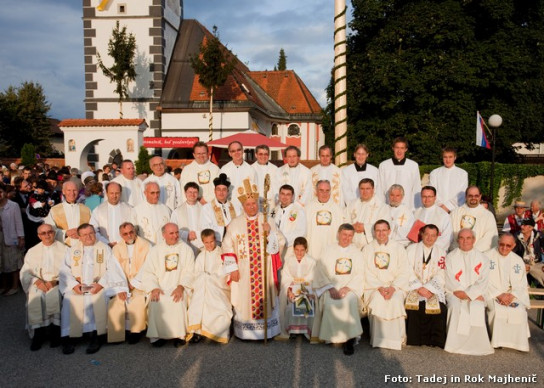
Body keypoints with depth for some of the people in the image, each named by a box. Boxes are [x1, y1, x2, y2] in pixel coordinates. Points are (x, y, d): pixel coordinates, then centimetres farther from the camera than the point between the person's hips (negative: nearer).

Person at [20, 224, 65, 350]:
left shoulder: (63, 249, 8)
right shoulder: (32, 251, 16)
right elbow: (25, 272, 8)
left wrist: (55, 281, -16)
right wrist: (37, 281, -12)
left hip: (58, 284, -2)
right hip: (38, 284, 2)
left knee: (55, 296, -34)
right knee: (34, 297, -30)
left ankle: (55, 330, -21)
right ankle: (39, 332, -19)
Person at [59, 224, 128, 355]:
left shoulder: (104, 248, 12)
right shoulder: (72, 250, 17)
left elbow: (112, 269, 1)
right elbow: (65, 270, 8)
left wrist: (101, 284, -15)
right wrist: (74, 284, -10)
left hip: (99, 287, -2)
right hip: (76, 287, 2)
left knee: (99, 299, -32)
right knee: (69, 300, -28)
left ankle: (96, 336, -25)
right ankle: (67, 338, -21)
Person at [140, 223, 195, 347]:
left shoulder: (186, 249, 9)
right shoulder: (155, 250, 12)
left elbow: (189, 272, 1)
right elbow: (147, 272, 4)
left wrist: (181, 287, -16)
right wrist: (154, 288, -13)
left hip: (179, 287, -1)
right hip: (160, 287, 1)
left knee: (178, 300, -31)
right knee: (156, 302, -28)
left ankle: (179, 335, -17)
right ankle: (157, 336, -13)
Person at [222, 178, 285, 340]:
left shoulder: (267, 221, 2)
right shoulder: (235, 224, 1)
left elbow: (280, 243, -1)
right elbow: (227, 247, 0)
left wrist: (270, 232, -19)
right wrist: (232, 268, -6)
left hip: (264, 271, 1)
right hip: (243, 272, 0)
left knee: (265, 299, 8)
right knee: (244, 301, 7)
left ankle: (267, 331, 21)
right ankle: (244, 332, 21)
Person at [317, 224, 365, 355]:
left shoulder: (357, 252, 13)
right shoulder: (328, 250, 9)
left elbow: (359, 275, 3)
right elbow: (321, 272, 0)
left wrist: (347, 288, -13)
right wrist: (331, 288, -15)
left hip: (351, 287, 0)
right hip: (331, 286, 0)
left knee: (350, 301, -30)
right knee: (330, 302, -30)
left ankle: (349, 338, -21)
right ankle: (333, 336, -16)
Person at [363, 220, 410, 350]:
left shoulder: (399, 248, 9)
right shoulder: (367, 249, 10)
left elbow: (404, 272, 2)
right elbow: (367, 273, 1)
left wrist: (393, 288, -15)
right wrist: (380, 287, -15)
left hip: (396, 286, 0)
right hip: (373, 287, 0)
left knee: (395, 300, -31)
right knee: (378, 299, -31)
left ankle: (396, 338, -19)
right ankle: (378, 339, -22)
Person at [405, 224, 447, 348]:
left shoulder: (441, 252, 12)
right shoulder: (412, 249, 9)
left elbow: (440, 275, 2)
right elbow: (408, 272, 0)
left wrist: (428, 288, -13)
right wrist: (419, 288, -13)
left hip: (434, 289, 1)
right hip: (414, 287, -1)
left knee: (439, 307, -27)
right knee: (413, 304, -29)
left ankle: (436, 341, -9)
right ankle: (414, 339, -13)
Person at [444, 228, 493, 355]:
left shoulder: (482, 259, 12)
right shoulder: (450, 257, 11)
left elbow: (483, 281, 1)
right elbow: (449, 280, 2)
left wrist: (468, 293, -13)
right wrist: (459, 292, -14)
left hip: (475, 294, 0)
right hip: (454, 293, 0)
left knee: (477, 307, -31)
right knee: (456, 306, -32)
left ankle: (476, 345, -19)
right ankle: (455, 344, -24)